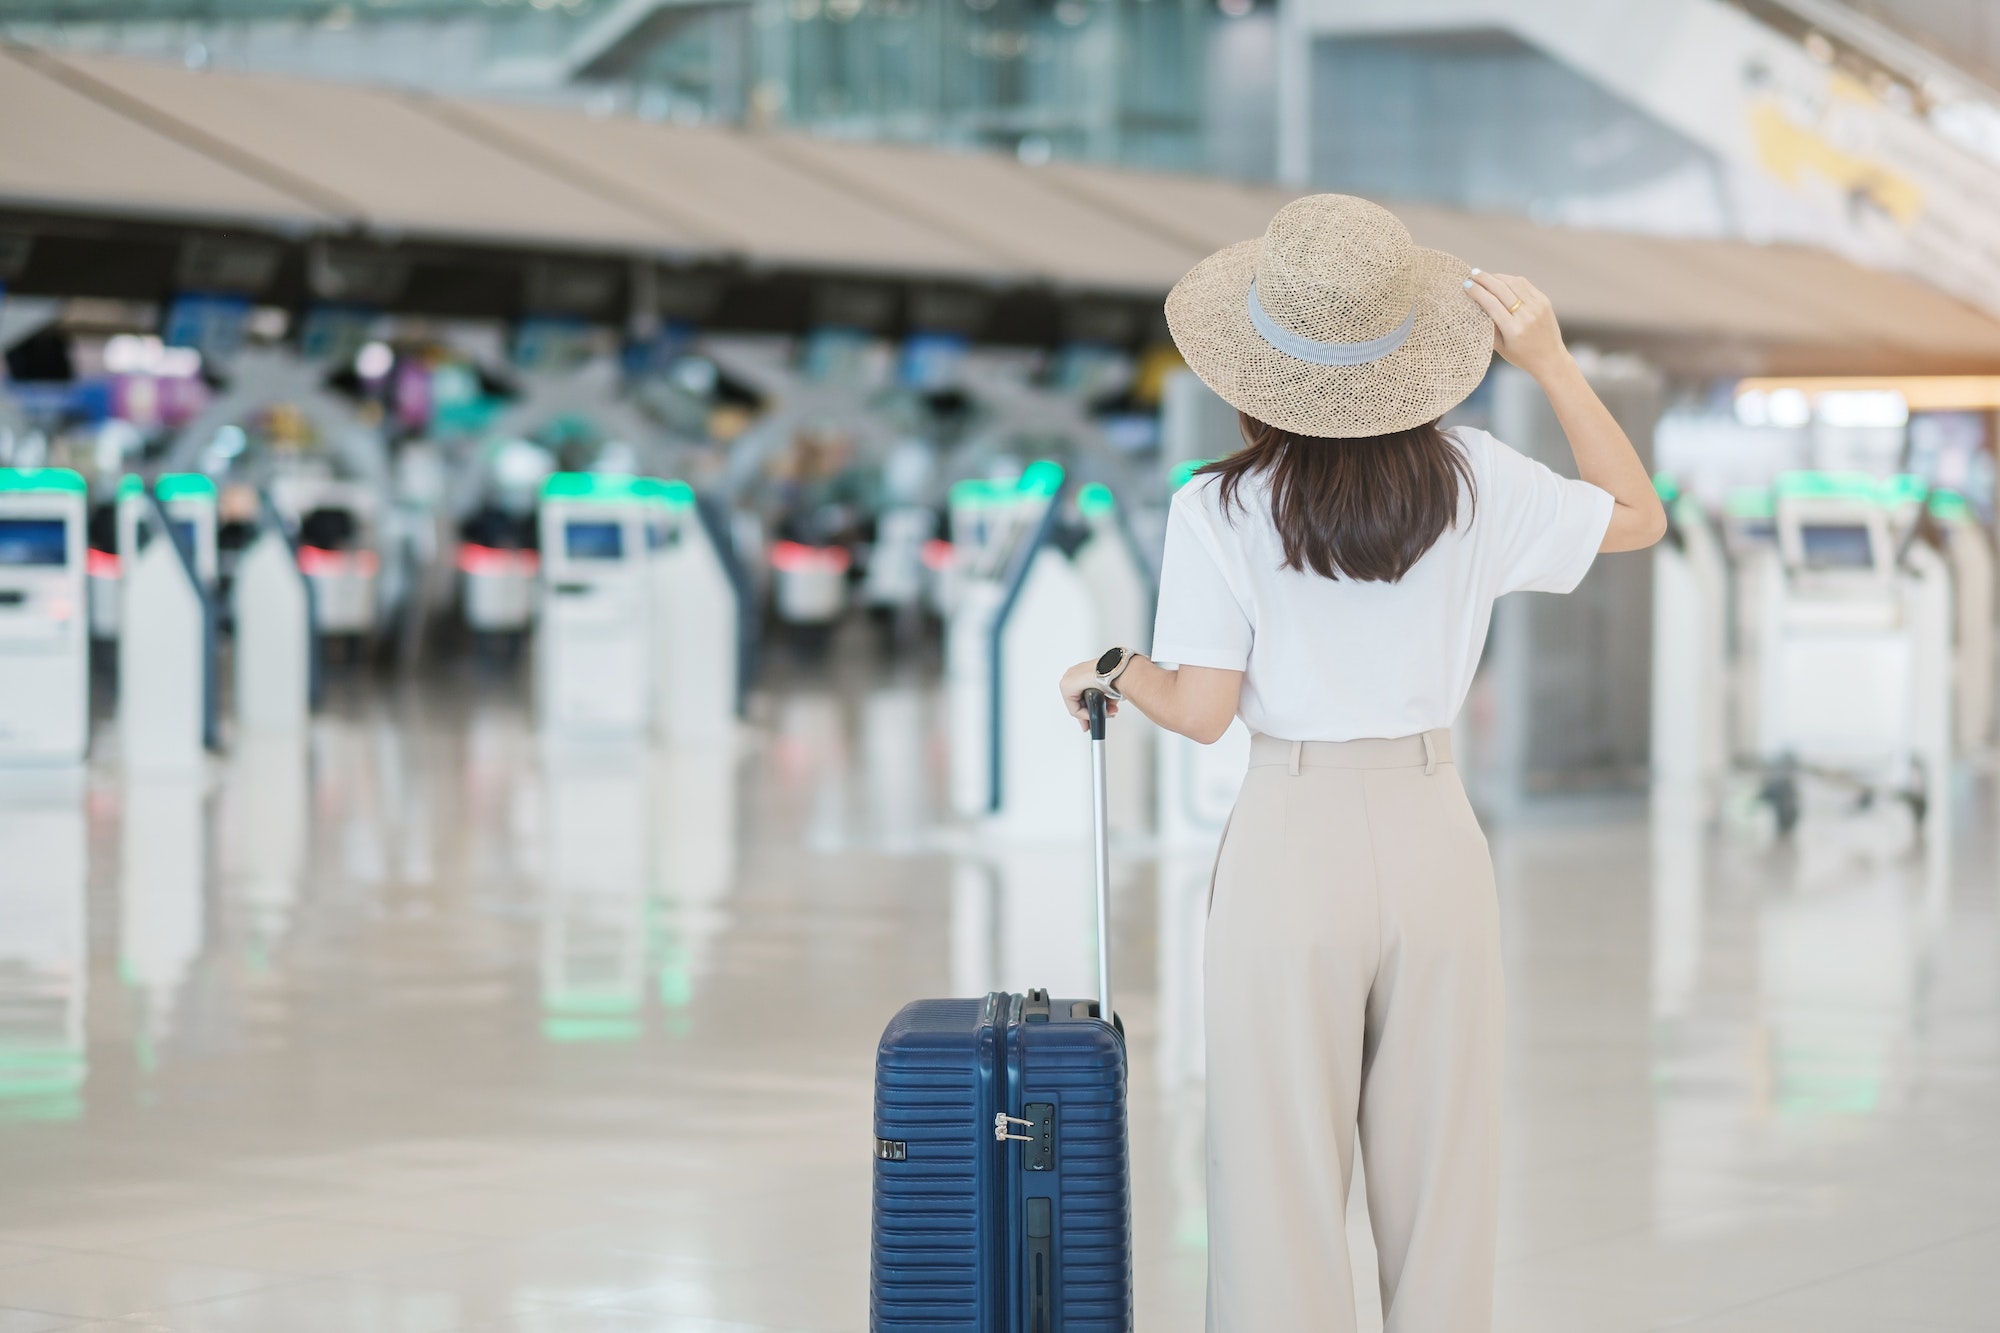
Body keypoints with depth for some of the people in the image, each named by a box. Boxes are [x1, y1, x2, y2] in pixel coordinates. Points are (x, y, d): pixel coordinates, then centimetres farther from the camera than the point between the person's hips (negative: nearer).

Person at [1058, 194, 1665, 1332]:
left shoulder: (1219, 510, -10)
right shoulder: (1475, 481, -3)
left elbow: (1201, 710, -9)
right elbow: (1640, 516, 11)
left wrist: (1109, 674, 12)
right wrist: (1550, 360, 7)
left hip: (1295, 842, -2)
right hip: (1435, 835, 2)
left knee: (1284, 1175, 5)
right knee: (1443, 1173, 11)